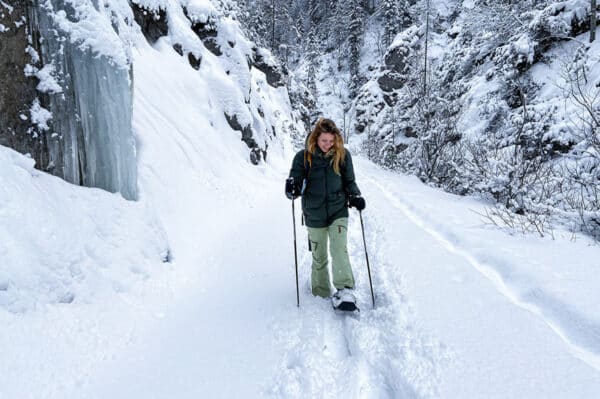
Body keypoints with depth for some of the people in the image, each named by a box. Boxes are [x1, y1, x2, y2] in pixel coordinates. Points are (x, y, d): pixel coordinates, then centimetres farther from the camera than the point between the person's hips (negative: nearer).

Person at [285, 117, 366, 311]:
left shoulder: (343, 155, -3)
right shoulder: (303, 157, -7)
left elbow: (349, 182, 8)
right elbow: (296, 182, -4)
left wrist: (355, 197, -11)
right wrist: (292, 189, -28)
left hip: (338, 212, 0)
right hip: (314, 215, 1)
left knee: (339, 249, -19)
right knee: (319, 256, 10)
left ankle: (344, 291, -22)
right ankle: (321, 293, 26)